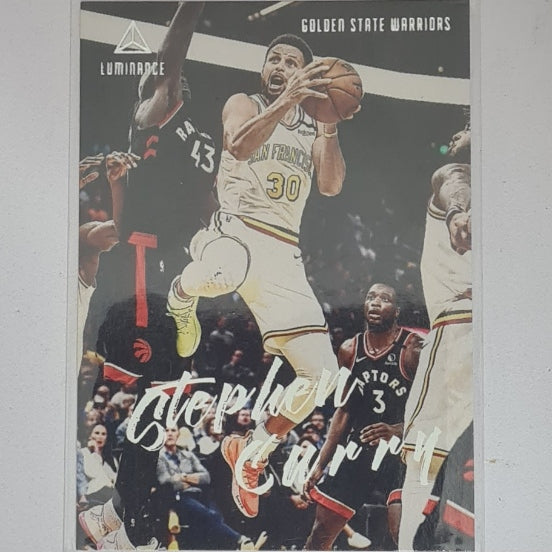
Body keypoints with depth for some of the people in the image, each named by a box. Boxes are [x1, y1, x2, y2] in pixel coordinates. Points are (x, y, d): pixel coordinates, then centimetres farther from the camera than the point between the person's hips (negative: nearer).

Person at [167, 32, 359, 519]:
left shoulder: (313, 127, 18)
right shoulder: (245, 104, 8)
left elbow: (332, 186, 2)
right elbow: (239, 146, -15)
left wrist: (329, 123, -10)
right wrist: (288, 100, -23)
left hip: (284, 251, 5)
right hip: (237, 227, -4)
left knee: (323, 375, -3)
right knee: (220, 274, -45)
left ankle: (253, 453, 20)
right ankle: (180, 302, -6)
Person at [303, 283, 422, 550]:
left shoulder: (414, 348, -13)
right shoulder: (349, 350, 3)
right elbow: (345, 411, 10)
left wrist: (397, 431, -31)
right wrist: (320, 464, 9)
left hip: (401, 453, -4)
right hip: (359, 451, 5)